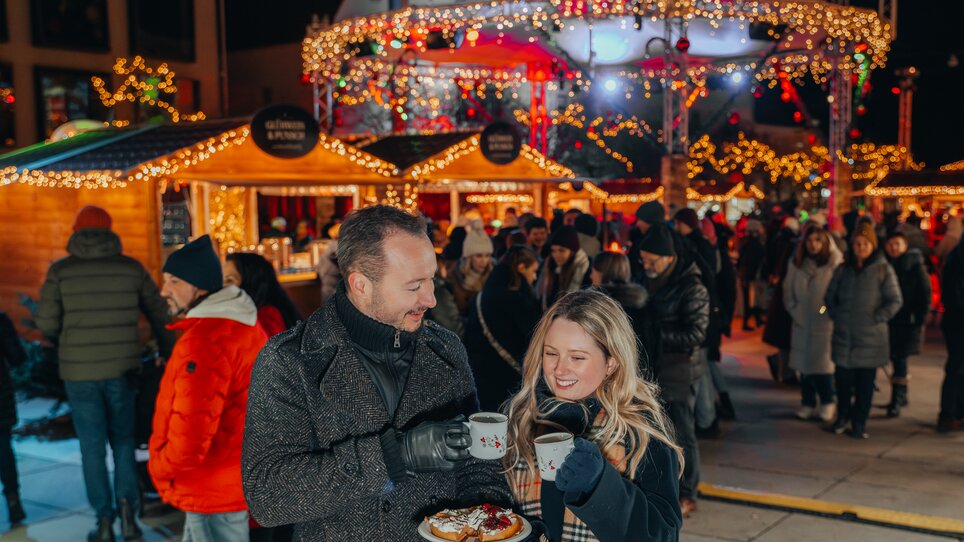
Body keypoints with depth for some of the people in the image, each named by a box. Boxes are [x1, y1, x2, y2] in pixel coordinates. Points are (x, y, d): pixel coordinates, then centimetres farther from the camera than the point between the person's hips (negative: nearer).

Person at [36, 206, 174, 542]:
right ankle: (126, 502, -1)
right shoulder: (131, 267, 0)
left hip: (79, 371, -1)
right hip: (122, 369, 1)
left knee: (92, 446, 9)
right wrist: (168, 356, 22)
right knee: (122, 439, 17)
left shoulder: (60, 270, -3)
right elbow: (159, 316, 6)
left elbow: (46, 323, -4)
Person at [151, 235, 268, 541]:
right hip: (239, 479, 10)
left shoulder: (203, 340, -25)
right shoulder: (243, 324, 7)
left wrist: (159, 467, -9)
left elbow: (190, 436, -28)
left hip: (214, 491, -10)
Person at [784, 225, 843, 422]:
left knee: (822, 363, -5)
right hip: (802, 323, 4)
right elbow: (788, 290, 12)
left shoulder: (835, 263, -8)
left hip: (825, 323, -4)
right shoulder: (796, 263, 5)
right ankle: (807, 403, 20)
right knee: (804, 363, 9)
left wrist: (831, 312, -10)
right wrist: (794, 311, 5)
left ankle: (827, 402, 13)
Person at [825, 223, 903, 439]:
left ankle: (859, 422, 15)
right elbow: (830, 296, 17)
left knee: (865, 382, 3)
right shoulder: (843, 270, 10)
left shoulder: (883, 269, -2)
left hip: (871, 337, -3)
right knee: (842, 378, 6)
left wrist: (877, 318, -9)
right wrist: (835, 316, 5)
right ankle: (843, 416, 25)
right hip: (843, 335, 3)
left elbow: (895, 300, -3)